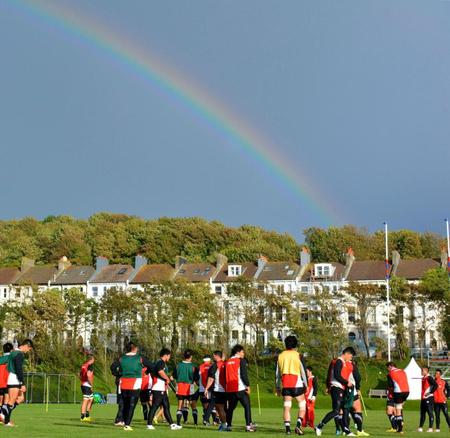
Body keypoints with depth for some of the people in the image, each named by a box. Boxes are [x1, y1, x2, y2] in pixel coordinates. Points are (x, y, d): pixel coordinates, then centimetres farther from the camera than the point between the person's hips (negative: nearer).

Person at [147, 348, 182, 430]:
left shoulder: (163, 363, 20)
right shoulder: (161, 363, -12)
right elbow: (160, 372, -31)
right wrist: (167, 379, -15)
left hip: (162, 390, 11)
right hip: (158, 390, -11)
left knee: (166, 407, 11)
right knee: (154, 407, -6)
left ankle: (172, 424, 13)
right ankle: (149, 424, -3)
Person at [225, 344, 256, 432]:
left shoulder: (227, 362, 13)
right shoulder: (241, 360, -5)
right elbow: (244, 374, -12)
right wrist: (247, 385, -8)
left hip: (229, 389, 6)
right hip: (240, 388, -6)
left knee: (231, 407, 16)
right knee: (247, 406, -2)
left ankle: (228, 425, 16)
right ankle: (248, 425, -9)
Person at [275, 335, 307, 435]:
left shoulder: (280, 356, 11)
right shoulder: (298, 355, -1)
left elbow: (278, 373, 14)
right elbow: (303, 371, -1)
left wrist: (278, 387, 19)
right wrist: (305, 385, 7)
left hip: (285, 385, 3)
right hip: (297, 384, -3)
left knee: (286, 407, 5)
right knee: (302, 405, 6)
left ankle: (287, 427, -3)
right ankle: (298, 424, -12)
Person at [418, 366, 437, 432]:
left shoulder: (429, 378, -13)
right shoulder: (423, 378, 15)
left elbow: (436, 385, -23)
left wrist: (430, 392, -19)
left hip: (429, 398, -10)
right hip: (423, 398, 10)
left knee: (430, 413, -5)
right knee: (422, 413, 12)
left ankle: (430, 428, -3)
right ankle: (420, 427, 16)